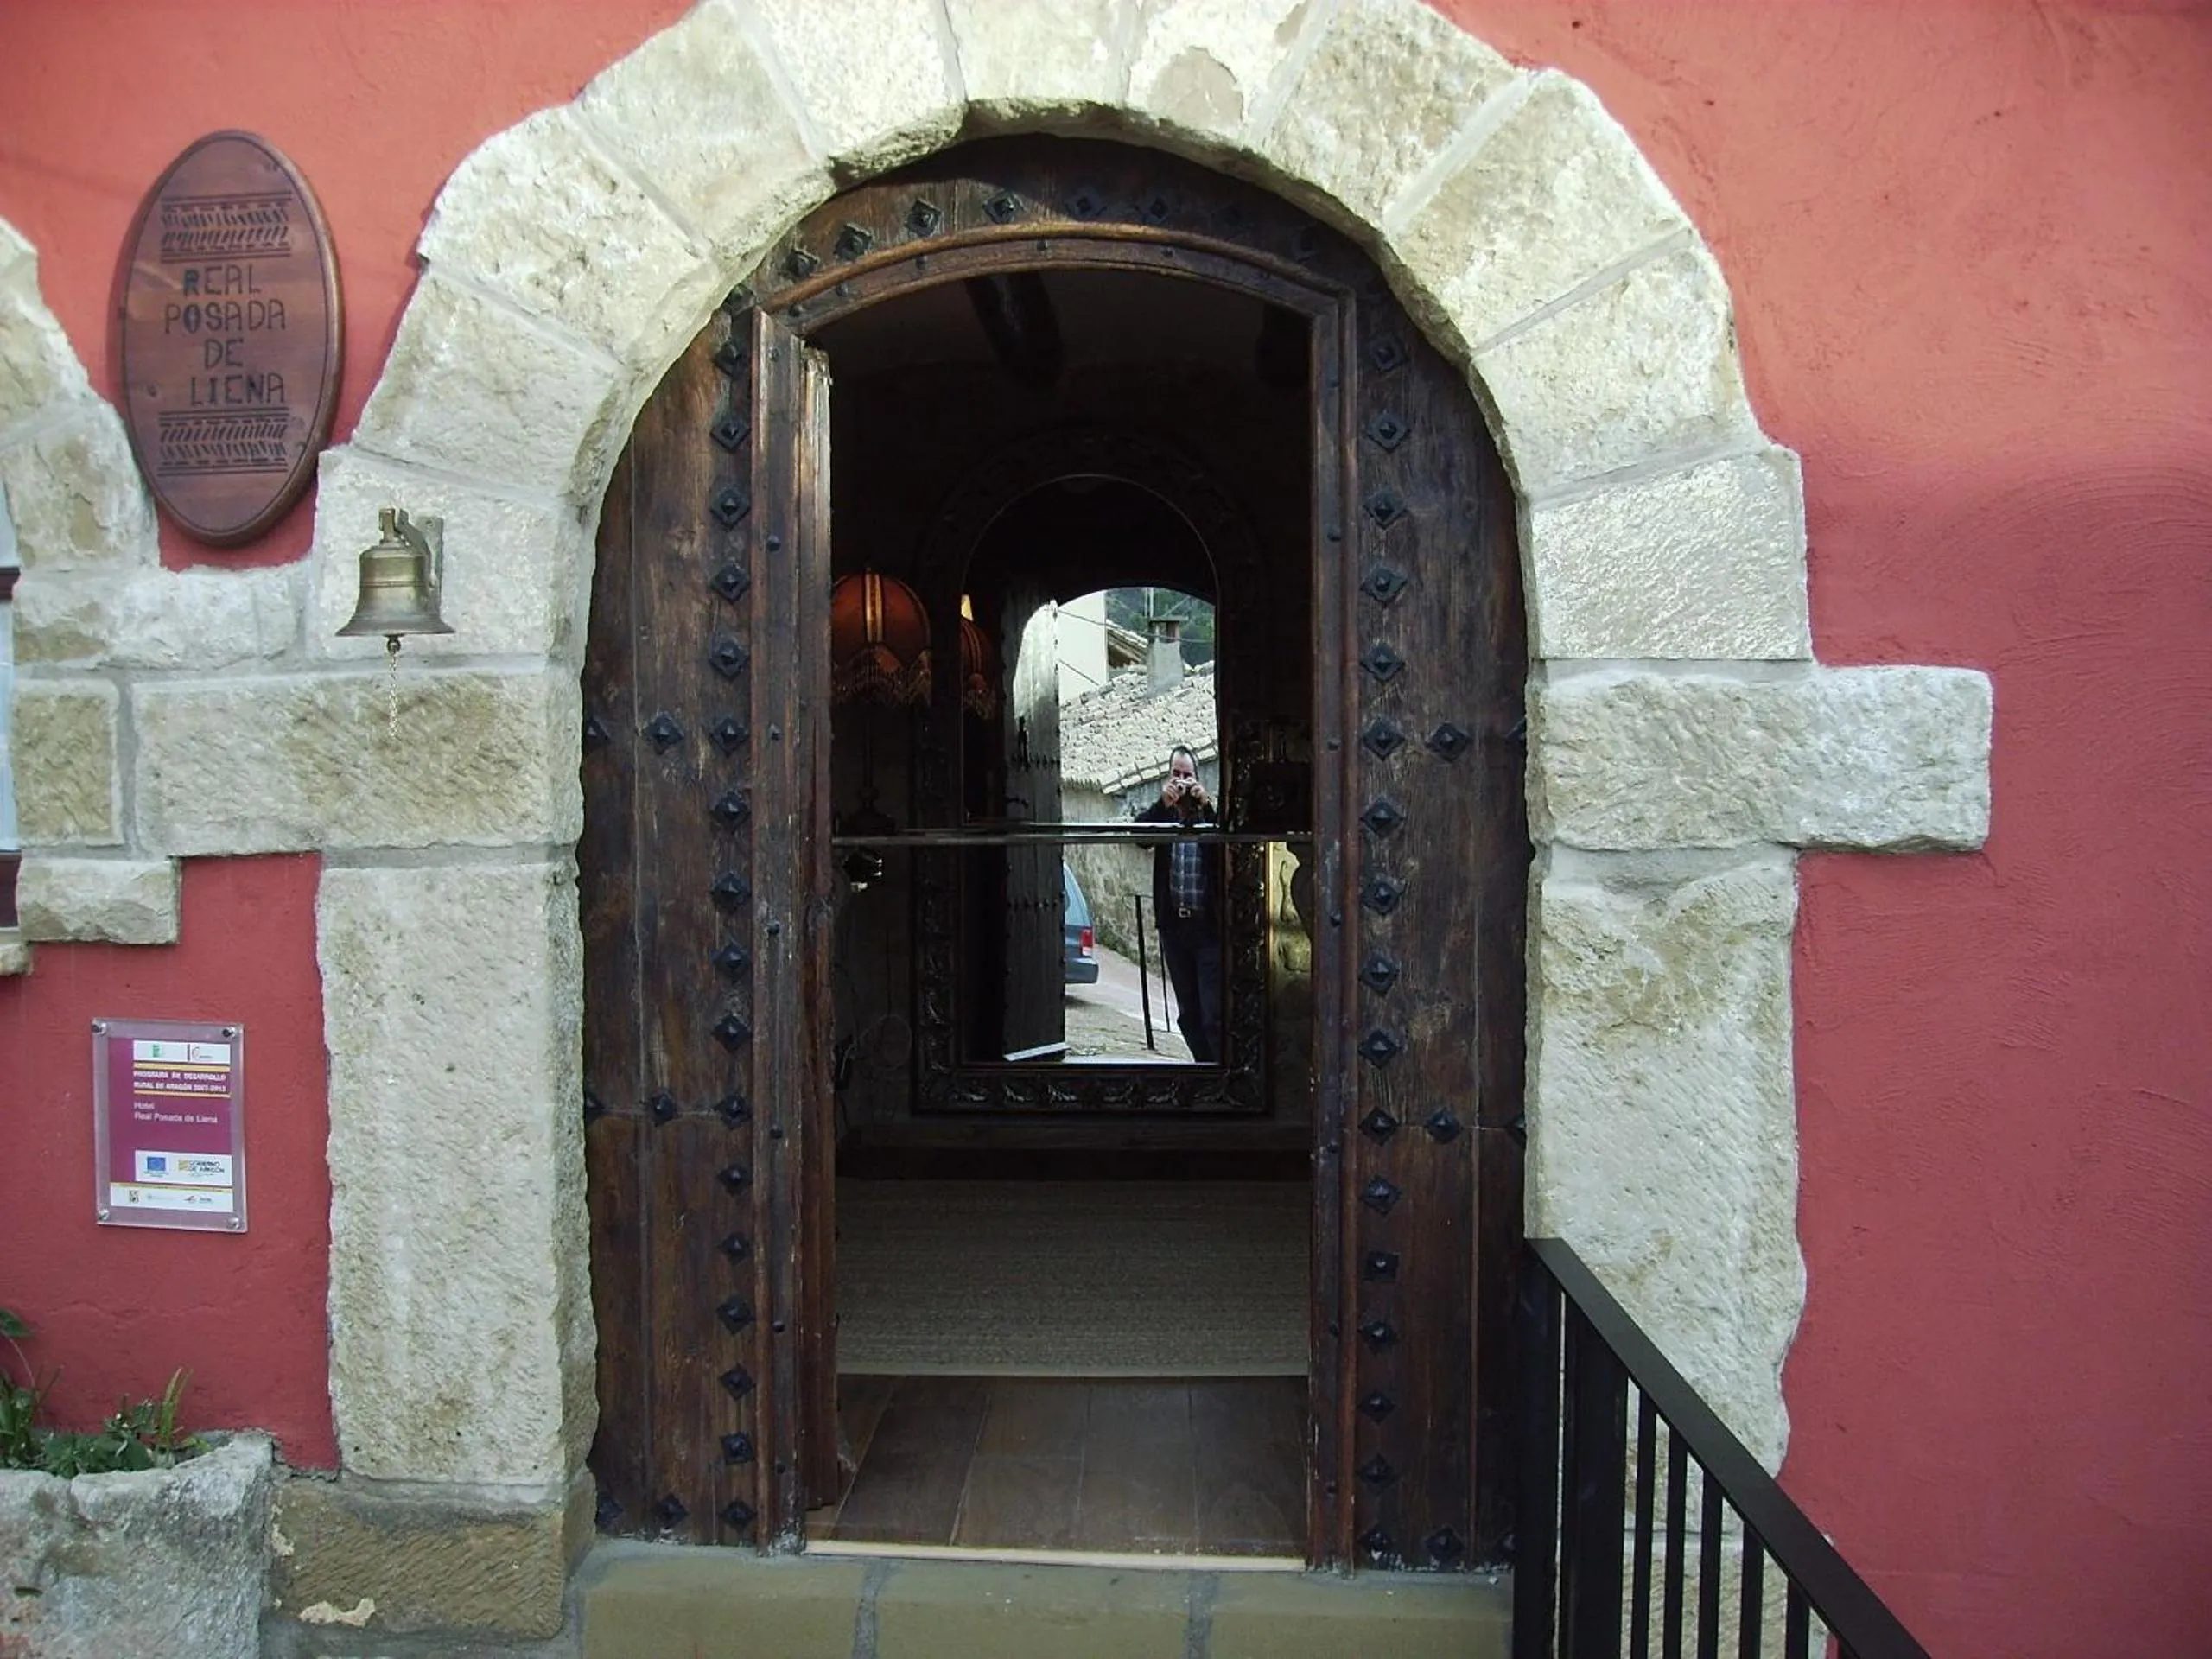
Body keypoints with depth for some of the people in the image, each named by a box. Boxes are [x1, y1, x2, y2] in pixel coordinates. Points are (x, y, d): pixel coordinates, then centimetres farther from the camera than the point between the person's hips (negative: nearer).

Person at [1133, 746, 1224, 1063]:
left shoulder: (1209, 814, 0)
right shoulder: (1161, 815, 8)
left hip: (1209, 927, -4)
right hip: (1173, 926, 4)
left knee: (1214, 1015, -9)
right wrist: (1163, 804, -22)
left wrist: (1206, 805, -23)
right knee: (1188, 1013, 12)